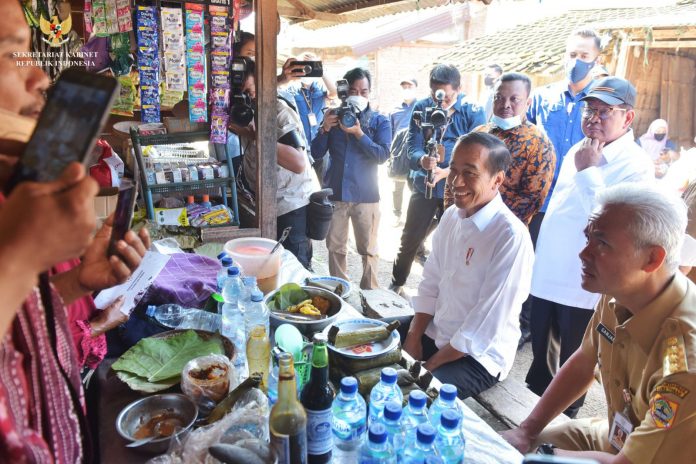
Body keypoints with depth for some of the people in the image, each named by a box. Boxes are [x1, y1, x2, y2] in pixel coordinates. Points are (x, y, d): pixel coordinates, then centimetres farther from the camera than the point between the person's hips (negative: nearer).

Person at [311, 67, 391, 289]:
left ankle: (370, 292, 22)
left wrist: (358, 133, -21)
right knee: (335, 247, 11)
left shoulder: (380, 121, 2)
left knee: (368, 249, 7)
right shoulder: (334, 116, 8)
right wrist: (325, 129, -13)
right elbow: (317, 154, 3)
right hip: (335, 192, 3)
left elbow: (383, 155, -12)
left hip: (365, 195, -2)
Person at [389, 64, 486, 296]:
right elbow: (413, 149, -12)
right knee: (409, 240, 9)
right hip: (424, 186, 2)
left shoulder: (473, 112, -11)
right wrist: (423, 160, -36)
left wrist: (446, 172, -33)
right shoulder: (421, 108, -5)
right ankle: (396, 285, 30)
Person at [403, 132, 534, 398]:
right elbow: (430, 284, 5)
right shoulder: (451, 216, 1)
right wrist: (413, 339, -4)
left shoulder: (512, 237, -24)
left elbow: (487, 323, -22)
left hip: (478, 355, -7)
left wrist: (431, 366, -15)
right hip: (433, 334, 7)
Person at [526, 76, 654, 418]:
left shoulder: (636, 166, -14)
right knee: (541, 355, 22)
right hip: (547, 275, 7)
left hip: (583, 285, -7)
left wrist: (587, 171, -23)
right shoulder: (577, 152, 10)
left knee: (572, 364, 12)